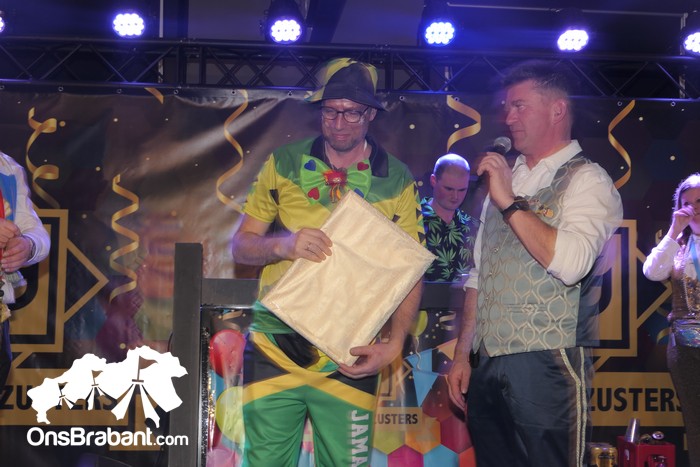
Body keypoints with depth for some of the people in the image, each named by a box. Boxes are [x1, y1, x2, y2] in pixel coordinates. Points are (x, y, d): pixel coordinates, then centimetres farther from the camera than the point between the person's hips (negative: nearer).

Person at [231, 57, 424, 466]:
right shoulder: (283, 165, 4)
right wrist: (283, 244, -17)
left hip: (349, 358, 0)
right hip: (275, 350, 1)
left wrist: (394, 343, -13)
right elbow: (241, 246, 5)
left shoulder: (398, 182, 2)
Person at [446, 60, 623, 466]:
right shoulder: (504, 179, 16)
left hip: (546, 368, -6)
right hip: (487, 367, 6)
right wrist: (463, 353, 14)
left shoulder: (587, 180, -5)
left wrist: (510, 203, -18)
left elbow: (570, 262, -24)